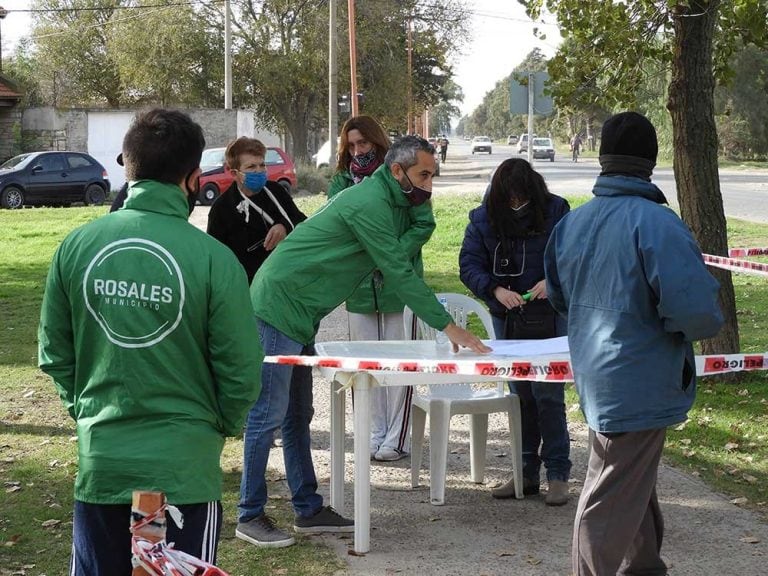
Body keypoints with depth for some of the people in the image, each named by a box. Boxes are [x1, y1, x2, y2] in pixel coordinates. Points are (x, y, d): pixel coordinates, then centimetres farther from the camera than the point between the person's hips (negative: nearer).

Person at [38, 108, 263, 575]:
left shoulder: (78, 246, -5)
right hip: (184, 465, -3)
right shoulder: (213, 259, -15)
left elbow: (54, 353, 4)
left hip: (100, 461, 3)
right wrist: (222, 426, 10)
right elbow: (240, 370, -9)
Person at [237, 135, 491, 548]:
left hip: (297, 314, 11)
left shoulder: (386, 201, 13)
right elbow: (400, 274, -21)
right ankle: (250, 516, 1)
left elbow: (395, 268, 14)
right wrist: (448, 327, -19)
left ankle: (308, 509, 18)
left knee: (298, 414, 12)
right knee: (269, 414, -6)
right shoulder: (370, 204, -19)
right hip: (278, 308, -11)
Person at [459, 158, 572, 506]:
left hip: (548, 316, -3)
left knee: (548, 393, -7)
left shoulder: (556, 212, -9)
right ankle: (526, 472, 21)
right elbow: (468, 264, -6)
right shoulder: (483, 218, -3)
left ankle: (558, 474, 2)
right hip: (506, 318, 4)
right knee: (520, 395, 11)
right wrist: (495, 289, -22)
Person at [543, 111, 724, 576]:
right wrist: (692, 327, -7)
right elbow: (696, 308, -29)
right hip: (640, 384, -8)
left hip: (596, 375, 8)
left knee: (635, 483, 26)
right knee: (611, 502, 0)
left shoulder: (572, 223, 3)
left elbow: (558, 296, 18)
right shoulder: (655, 223, -22)